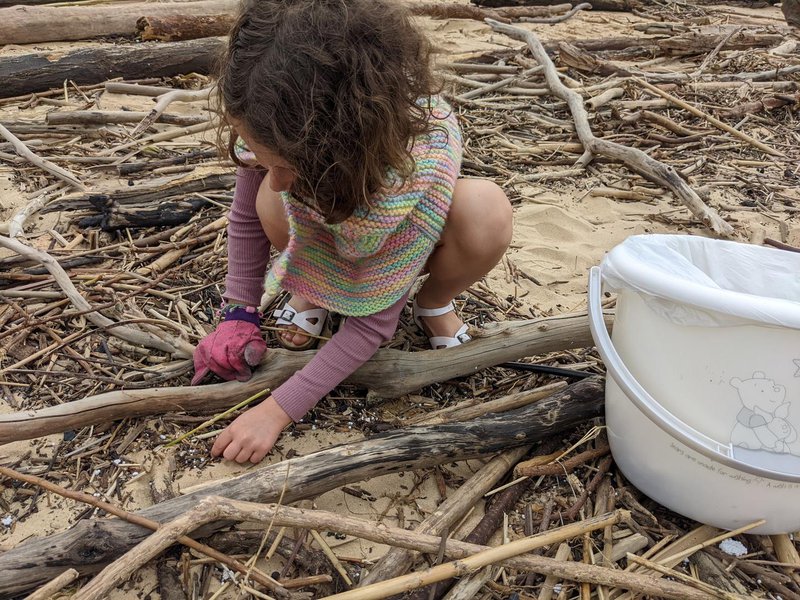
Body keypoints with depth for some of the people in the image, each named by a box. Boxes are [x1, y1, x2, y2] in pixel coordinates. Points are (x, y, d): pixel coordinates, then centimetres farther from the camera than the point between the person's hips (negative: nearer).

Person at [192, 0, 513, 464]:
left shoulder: (419, 165, -42)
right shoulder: (278, 129, -33)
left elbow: (373, 320, -33)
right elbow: (246, 218, -13)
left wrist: (279, 410, -33)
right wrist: (238, 314, -16)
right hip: (330, 240, 3)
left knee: (486, 214, -36)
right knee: (275, 208, -33)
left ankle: (434, 304, -3)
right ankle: (314, 287, 1)